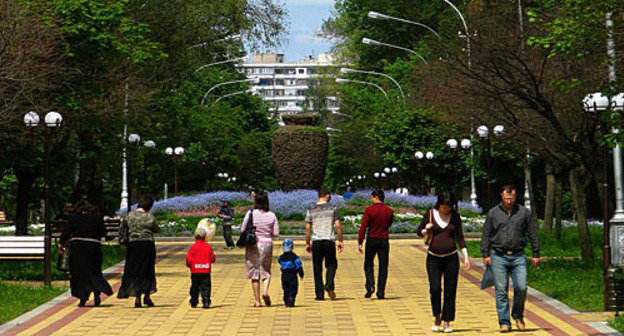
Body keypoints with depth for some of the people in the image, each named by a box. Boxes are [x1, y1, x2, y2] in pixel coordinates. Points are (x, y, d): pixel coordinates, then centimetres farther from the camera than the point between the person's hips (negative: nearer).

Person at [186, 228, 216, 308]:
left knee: (195, 287, 10)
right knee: (205, 287, 2)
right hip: (206, 271, 1)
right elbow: (212, 259, 7)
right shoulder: (208, 246, 1)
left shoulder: (194, 247, -6)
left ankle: (194, 302, 16)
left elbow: (189, 259, -7)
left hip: (195, 271, -1)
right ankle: (206, 300, -15)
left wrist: (189, 265, 13)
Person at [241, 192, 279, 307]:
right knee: (266, 271, 14)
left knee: (254, 273, 6)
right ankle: (265, 291, -13)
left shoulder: (250, 213, -7)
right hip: (267, 244, 1)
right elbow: (276, 233, 0)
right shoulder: (271, 215, -1)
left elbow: (243, 230, -5)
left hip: (253, 245, -1)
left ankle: (257, 301, 6)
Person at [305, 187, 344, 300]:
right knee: (331, 265, 13)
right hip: (329, 240, -1)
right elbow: (338, 226, -2)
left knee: (317, 269, 5)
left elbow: (307, 228, 4)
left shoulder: (311, 210, 6)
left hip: (316, 241, 1)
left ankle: (319, 294, 3)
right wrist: (340, 241, 4)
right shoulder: (332, 208, 3)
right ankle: (329, 285, -12)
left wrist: (307, 243, 12)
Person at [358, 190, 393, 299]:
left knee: (368, 265, 13)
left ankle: (370, 287, -6)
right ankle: (381, 292, 3)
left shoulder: (369, 210, -9)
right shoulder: (389, 211, 0)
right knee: (383, 267, 7)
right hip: (384, 241, 2)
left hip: (372, 240, -2)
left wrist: (360, 243, -8)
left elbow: (363, 227, -11)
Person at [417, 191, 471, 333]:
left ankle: (447, 322, 10)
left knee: (450, 292, 0)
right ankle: (437, 318, 10)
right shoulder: (430, 214, 0)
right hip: (433, 258, -1)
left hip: (451, 258, 1)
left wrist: (466, 256, 1)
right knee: (435, 289, -11)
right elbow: (419, 231, 10)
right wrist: (426, 230, -13)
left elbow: (460, 237, 8)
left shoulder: (455, 217, 3)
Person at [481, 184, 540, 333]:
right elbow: (486, 235, 10)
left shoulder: (524, 212, 7)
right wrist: (485, 254, 3)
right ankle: (504, 322, 4)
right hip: (498, 257, 0)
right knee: (501, 291, -2)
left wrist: (535, 254, 8)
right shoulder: (493, 213, 7)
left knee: (521, 288, -10)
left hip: (518, 256, 0)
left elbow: (533, 234, 11)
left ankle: (518, 315, 14)